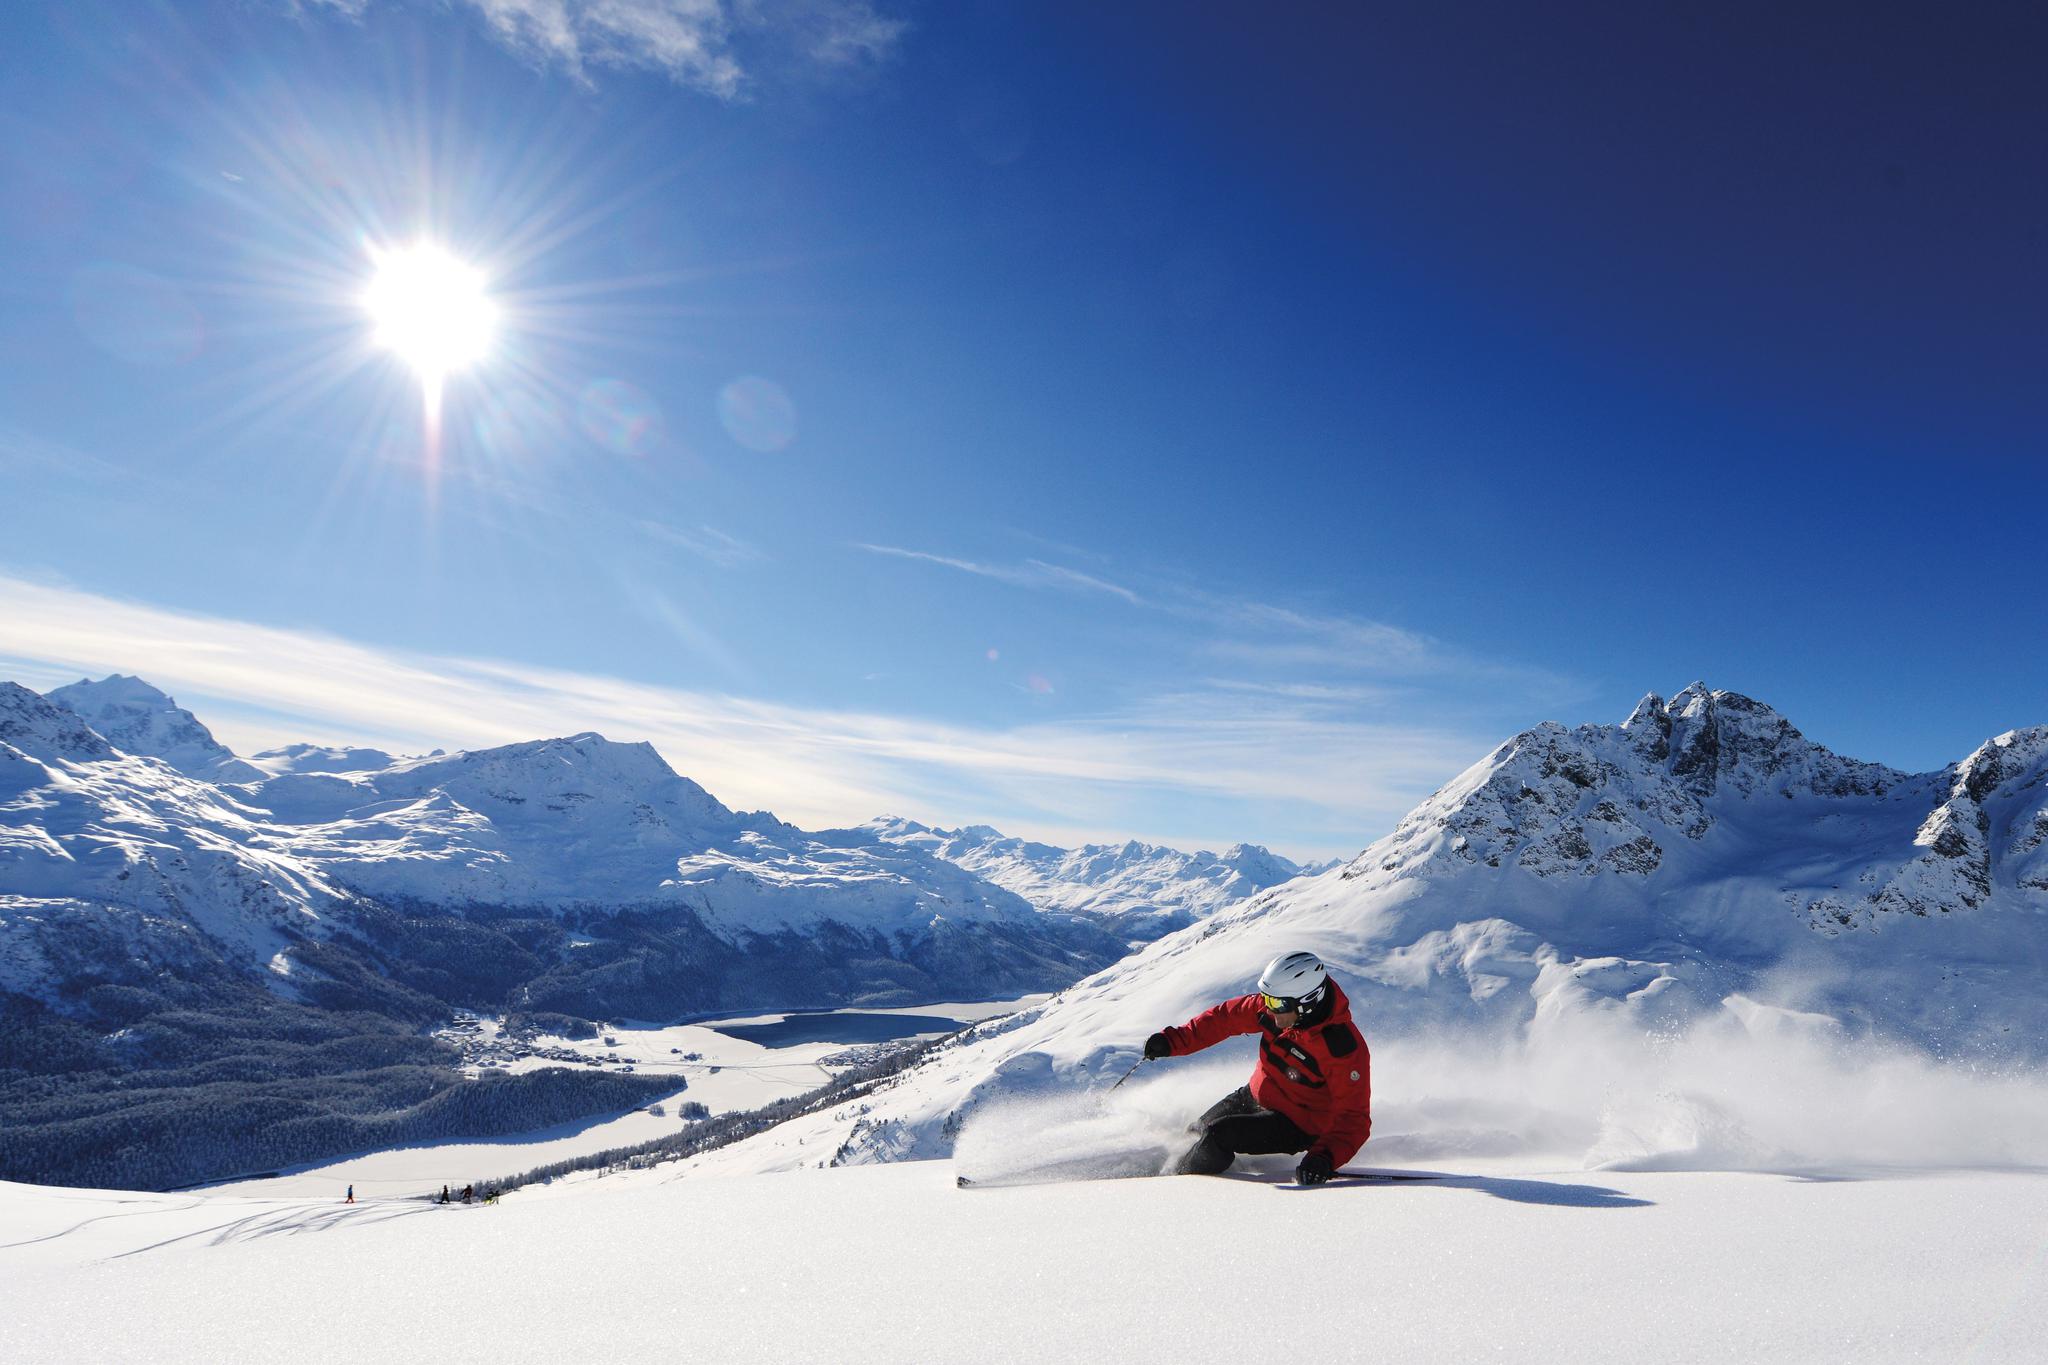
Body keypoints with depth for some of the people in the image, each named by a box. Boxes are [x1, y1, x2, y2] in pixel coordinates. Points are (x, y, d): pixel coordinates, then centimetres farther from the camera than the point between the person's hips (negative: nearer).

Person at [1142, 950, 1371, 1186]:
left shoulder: (1345, 1049, -34)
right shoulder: (1277, 1003, -18)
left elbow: (1353, 1118, -29)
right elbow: (1226, 1017, -4)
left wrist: (1325, 1157, -44)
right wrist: (1174, 1041, -9)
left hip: (1297, 1124, -6)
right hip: (1255, 1095, 7)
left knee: (1218, 1135, -20)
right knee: (1198, 1131, 20)